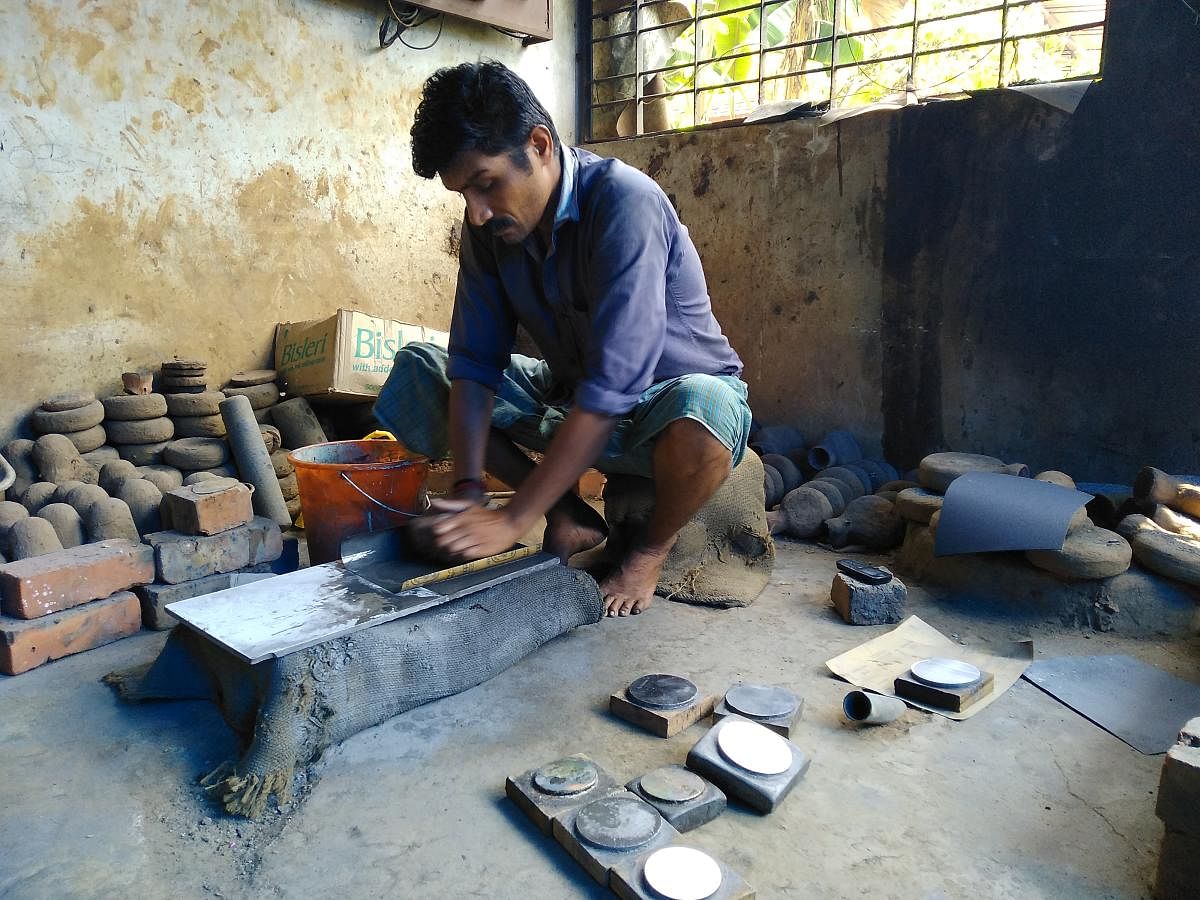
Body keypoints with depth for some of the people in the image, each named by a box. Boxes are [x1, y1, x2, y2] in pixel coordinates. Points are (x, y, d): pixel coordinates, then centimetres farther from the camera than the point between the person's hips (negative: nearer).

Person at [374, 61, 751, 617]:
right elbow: (475, 363, -9)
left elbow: (612, 384, -35)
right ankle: (570, 517, -1)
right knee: (415, 372, -6)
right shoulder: (489, 224, -8)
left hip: (665, 394, -5)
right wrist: (467, 491, -22)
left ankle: (653, 548, -7)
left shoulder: (624, 203, -28)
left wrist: (511, 521, -36)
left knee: (700, 407, -42)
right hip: (569, 395, 6)